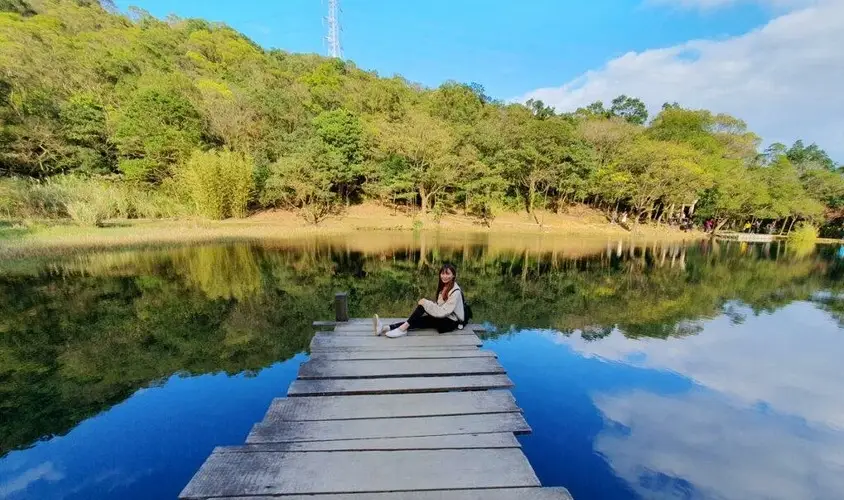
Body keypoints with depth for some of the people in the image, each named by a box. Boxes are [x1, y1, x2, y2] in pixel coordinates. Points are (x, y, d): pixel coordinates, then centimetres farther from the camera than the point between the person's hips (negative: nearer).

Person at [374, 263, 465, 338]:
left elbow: (443, 312, -24)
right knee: (418, 320, -15)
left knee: (423, 304, -23)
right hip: (442, 317, 8)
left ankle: (403, 328, -26)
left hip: (451, 322, -8)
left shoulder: (455, 292, -19)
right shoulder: (443, 286, 9)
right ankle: (385, 328, -27)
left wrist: (426, 303, -23)